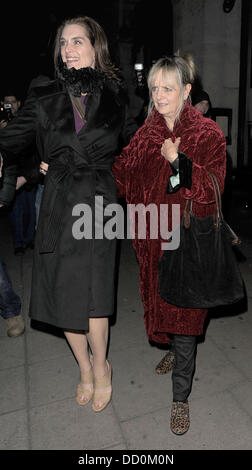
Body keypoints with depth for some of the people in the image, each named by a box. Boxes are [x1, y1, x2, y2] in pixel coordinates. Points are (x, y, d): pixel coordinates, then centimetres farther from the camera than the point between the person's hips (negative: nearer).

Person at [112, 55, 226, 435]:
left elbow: (211, 190, -17)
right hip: (153, 237, 5)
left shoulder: (207, 135, -7)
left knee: (184, 315, 1)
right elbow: (122, 175, 4)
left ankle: (181, 398, 20)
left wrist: (179, 160, -22)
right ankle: (176, 351, 51)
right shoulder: (146, 134, 6)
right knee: (160, 303, 18)